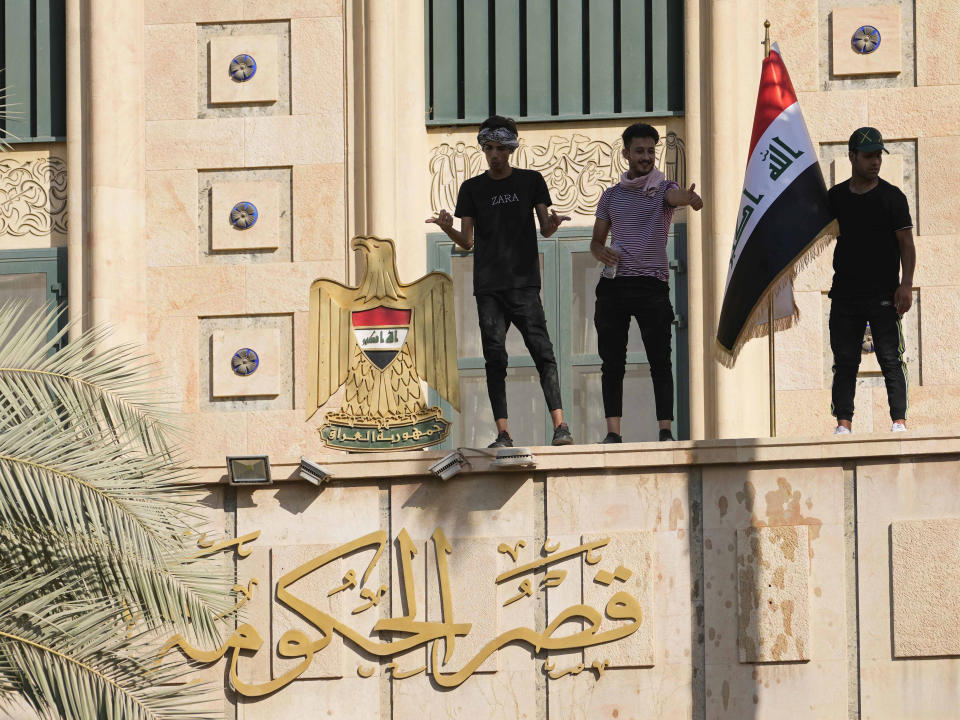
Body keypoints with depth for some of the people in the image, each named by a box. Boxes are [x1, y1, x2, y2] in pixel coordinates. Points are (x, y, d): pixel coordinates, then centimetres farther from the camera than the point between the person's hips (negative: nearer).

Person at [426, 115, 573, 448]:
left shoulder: (530, 181, 9)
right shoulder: (473, 189, 11)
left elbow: (544, 229, 5)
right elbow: (467, 241, 8)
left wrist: (552, 224, -18)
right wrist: (449, 229, -13)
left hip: (524, 282, -2)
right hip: (488, 286, 2)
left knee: (541, 350, -13)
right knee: (495, 358, -3)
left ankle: (560, 425, -19)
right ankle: (503, 433, -3)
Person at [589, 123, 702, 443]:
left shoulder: (663, 188, 5)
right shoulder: (611, 196, 15)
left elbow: (675, 195, -20)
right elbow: (597, 240, 20)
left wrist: (689, 198, -45)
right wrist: (602, 252, -5)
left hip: (652, 283, -3)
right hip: (613, 284, 3)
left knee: (660, 361, -6)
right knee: (612, 362, -1)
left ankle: (665, 430, -6)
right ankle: (613, 432, -1)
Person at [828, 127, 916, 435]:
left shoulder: (892, 196, 1)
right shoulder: (835, 197, 10)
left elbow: (907, 244, -2)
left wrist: (906, 285, -12)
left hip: (883, 294, -3)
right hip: (845, 292, 3)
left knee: (890, 359, -5)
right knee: (844, 360, 1)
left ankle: (899, 421, -5)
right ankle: (844, 423, 3)